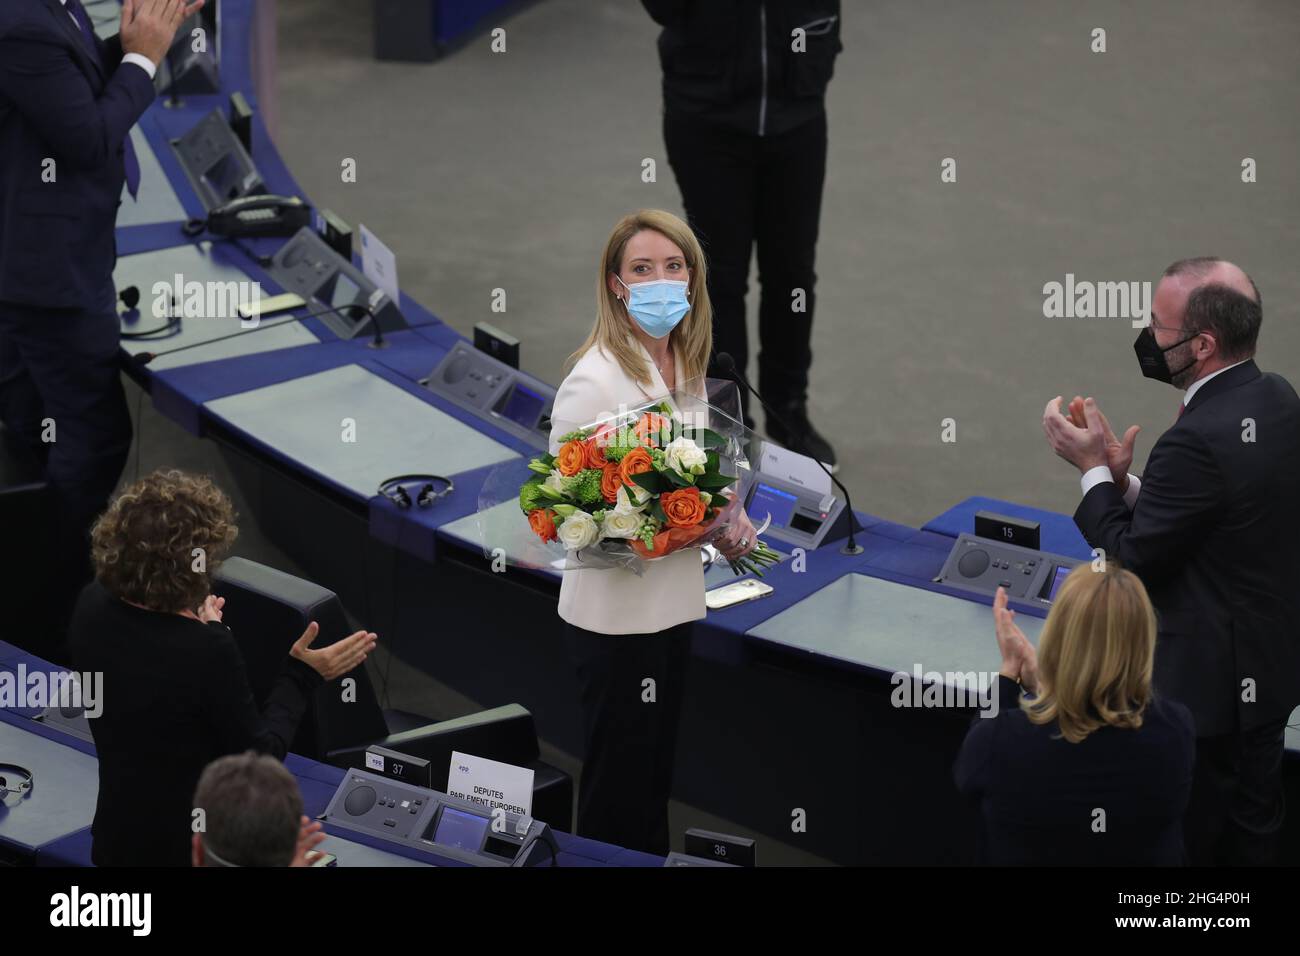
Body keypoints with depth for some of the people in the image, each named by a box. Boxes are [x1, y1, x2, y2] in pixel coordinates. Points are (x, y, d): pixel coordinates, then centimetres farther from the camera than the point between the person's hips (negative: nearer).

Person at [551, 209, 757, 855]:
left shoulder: (685, 366, 6)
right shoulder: (595, 379, -19)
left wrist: (724, 524, 2)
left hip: (673, 604, 7)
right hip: (614, 613, -7)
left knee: (656, 774, 18)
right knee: (620, 785, 4)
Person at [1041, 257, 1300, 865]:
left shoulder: (1199, 439, -30)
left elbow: (1131, 564, -20)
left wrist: (1094, 469, -10)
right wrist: (1122, 480, -2)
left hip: (1207, 684, -9)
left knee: (1186, 844, 7)